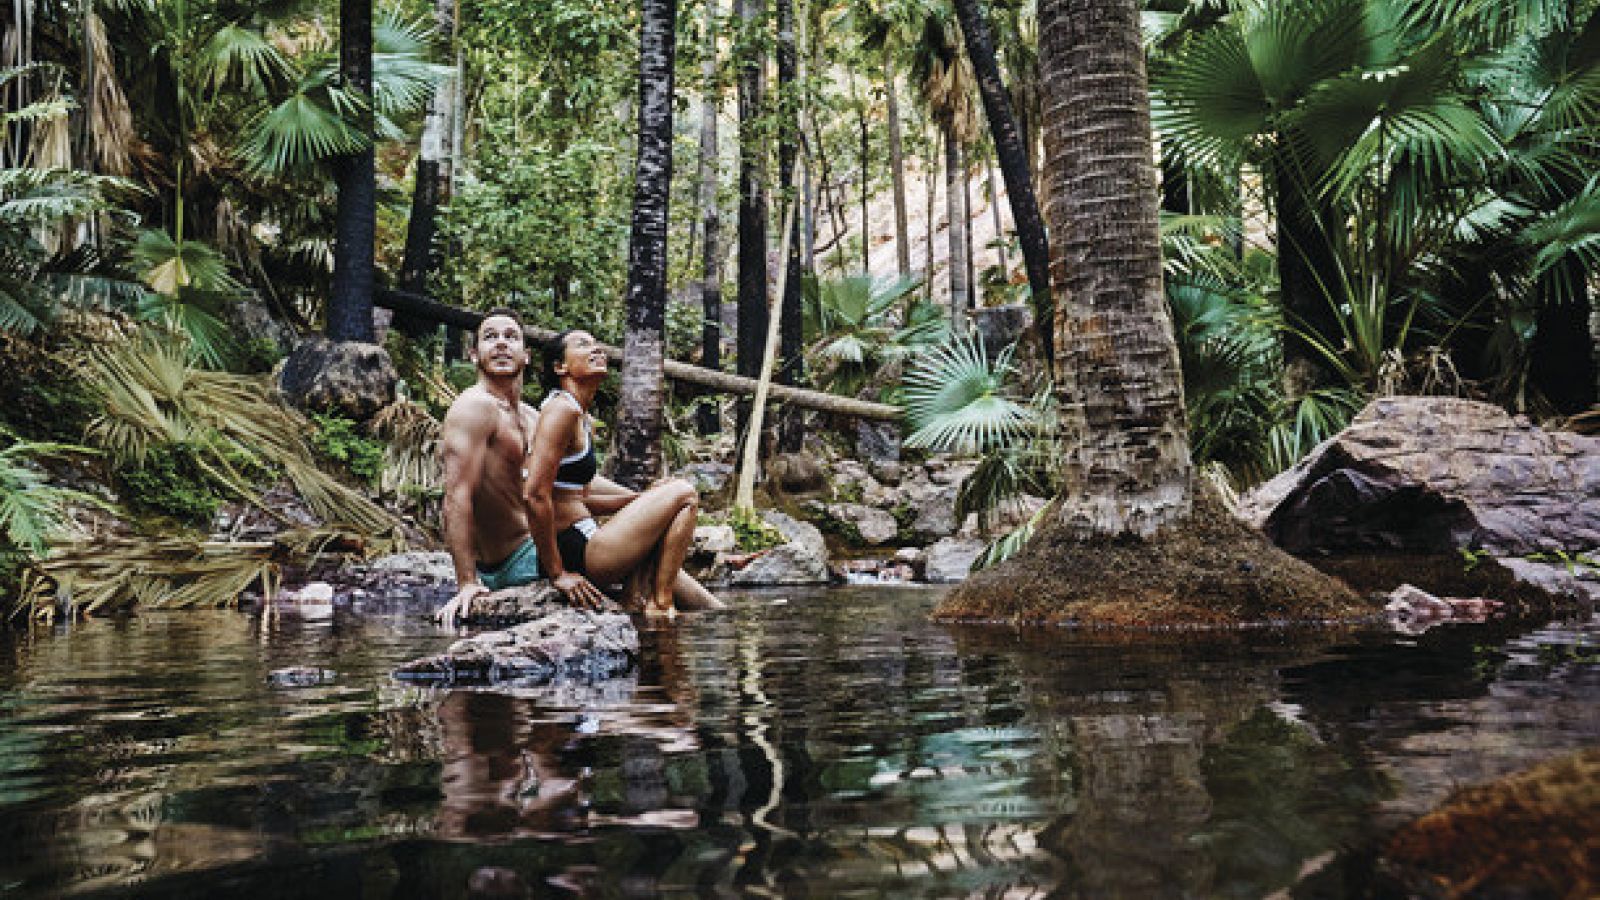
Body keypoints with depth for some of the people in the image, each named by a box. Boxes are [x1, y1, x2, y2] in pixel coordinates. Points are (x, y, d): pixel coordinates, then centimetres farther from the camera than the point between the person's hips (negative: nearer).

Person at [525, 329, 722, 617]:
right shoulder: (562, 409, -14)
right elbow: (536, 494, -22)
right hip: (575, 552, -10)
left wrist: (641, 500, 10)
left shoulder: (584, 422, 16)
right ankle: (659, 603, -4)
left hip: (582, 544, 10)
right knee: (684, 494, -7)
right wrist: (558, 573, -19)